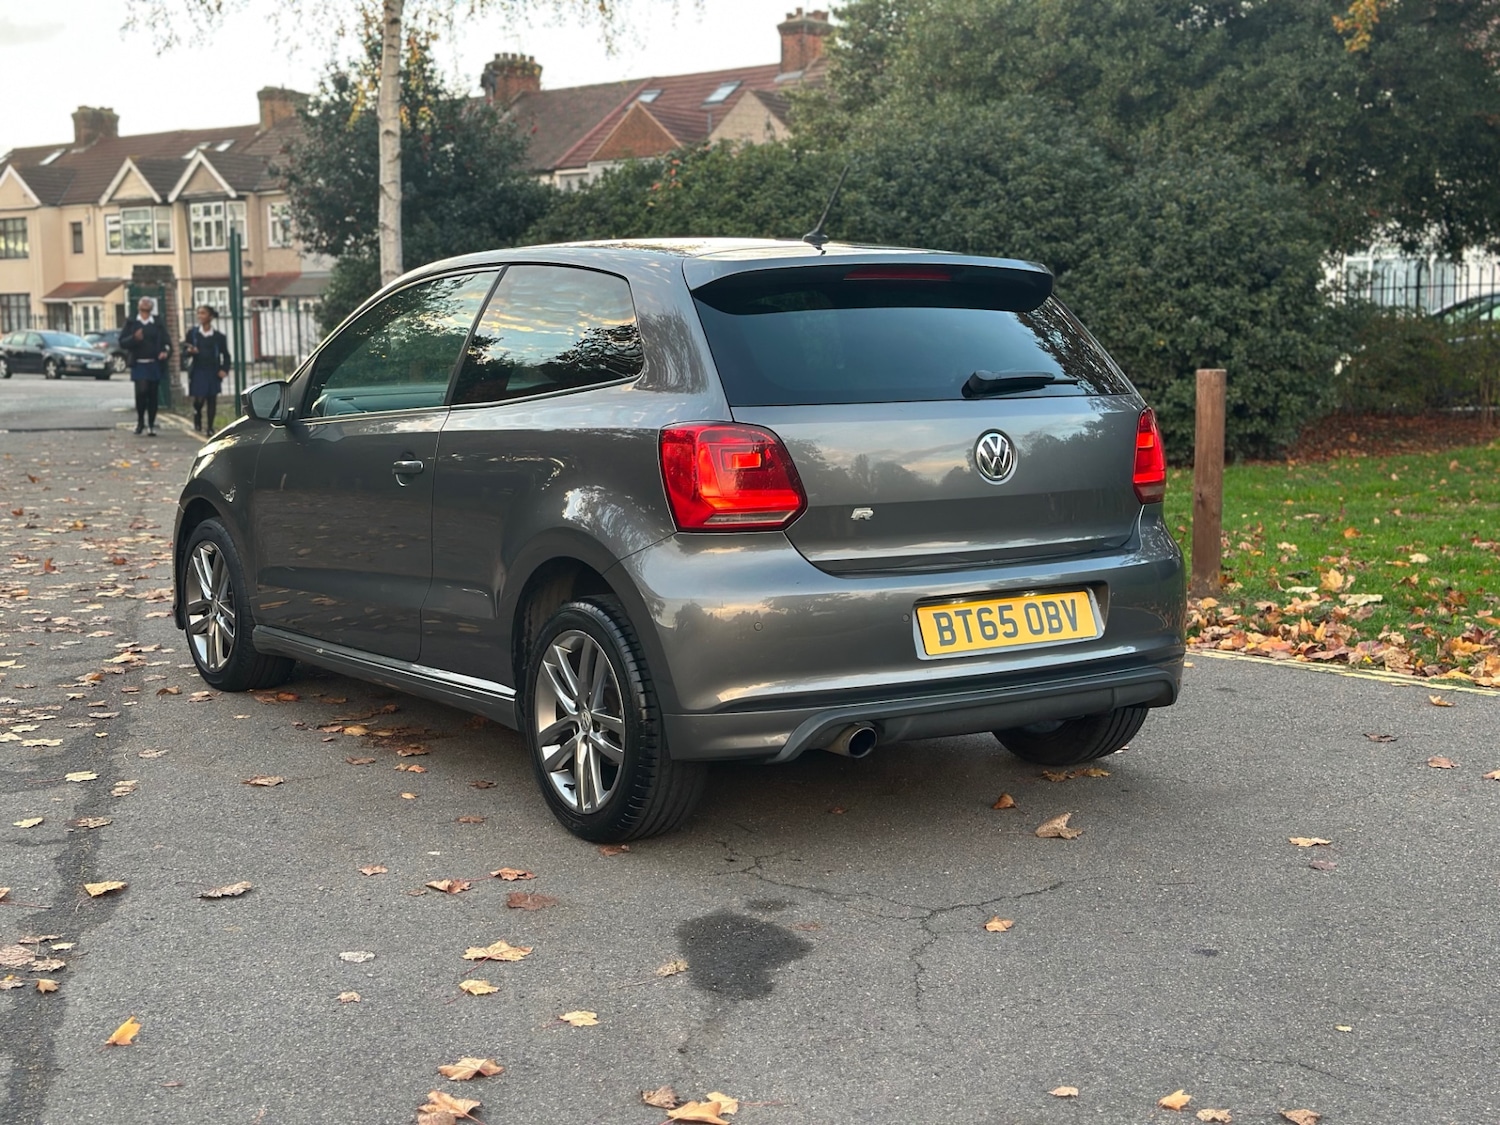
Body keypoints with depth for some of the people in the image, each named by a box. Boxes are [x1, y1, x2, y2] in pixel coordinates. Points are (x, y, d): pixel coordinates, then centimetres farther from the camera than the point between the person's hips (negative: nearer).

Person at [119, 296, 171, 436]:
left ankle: (151, 425, 11)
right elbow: (122, 342, 4)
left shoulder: (158, 324, 10)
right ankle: (140, 421, 4)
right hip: (139, 365, -2)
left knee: (153, 395, 3)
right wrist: (134, 338, -15)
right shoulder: (131, 323, 8)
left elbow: (166, 341, 8)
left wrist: (166, 350, -14)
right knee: (141, 391, -15)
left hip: (155, 364, 2)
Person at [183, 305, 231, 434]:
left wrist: (224, 369, -4)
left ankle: (210, 427, 12)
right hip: (198, 371, -1)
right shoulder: (193, 332, 1)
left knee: (212, 399, 2)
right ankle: (197, 421, 21)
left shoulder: (218, 336, 1)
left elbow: (226, 355, 8)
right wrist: (189, 351, -18)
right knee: (199, 398, -7)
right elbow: (184, 351, 5)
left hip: (213, 372, 1)